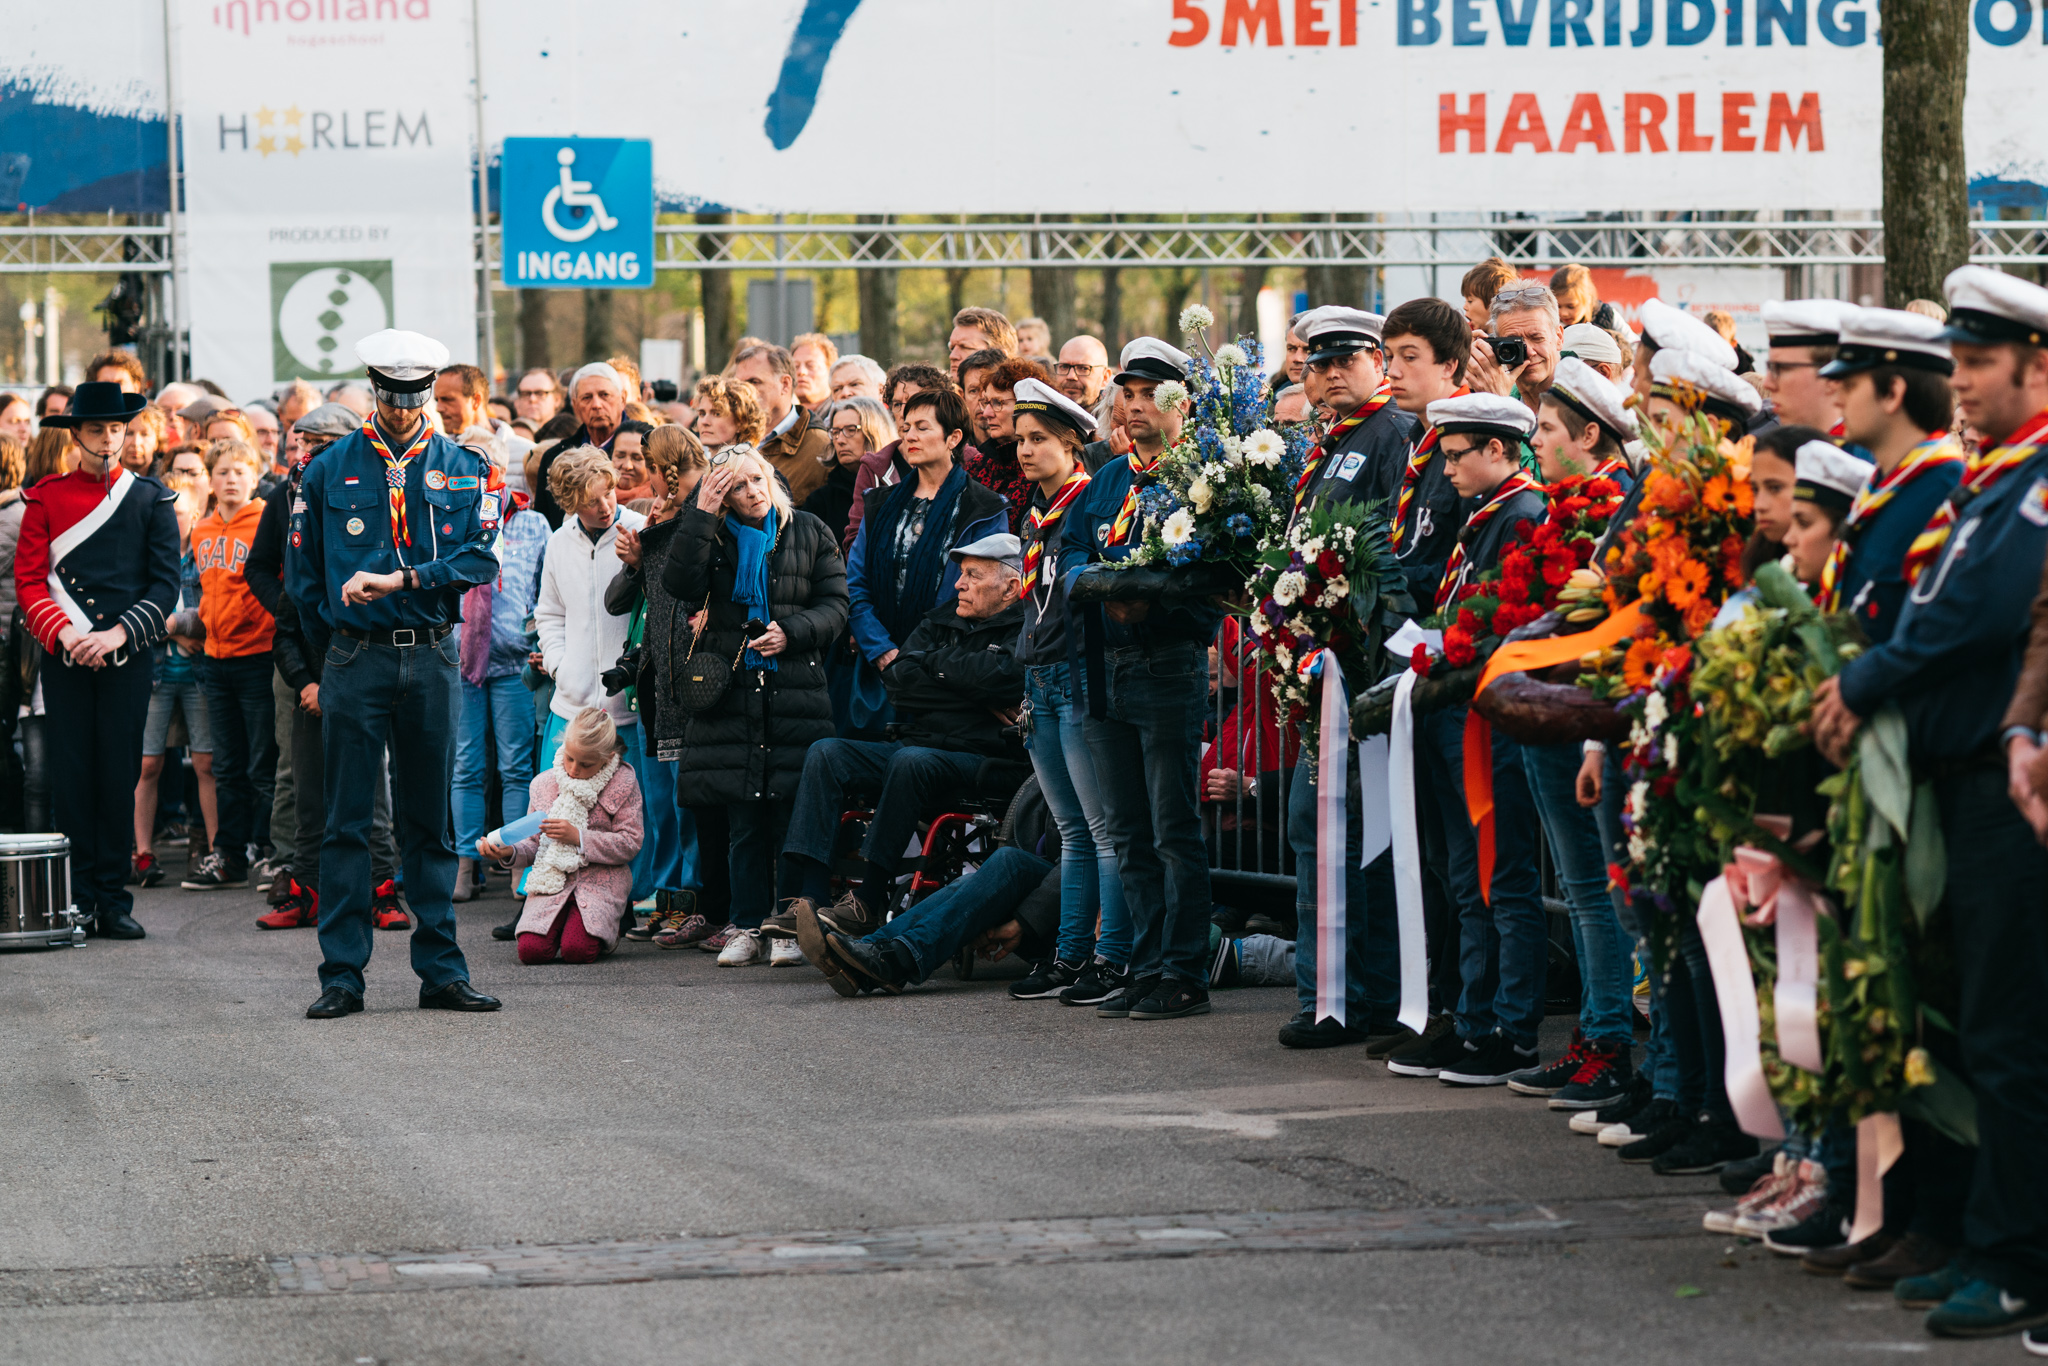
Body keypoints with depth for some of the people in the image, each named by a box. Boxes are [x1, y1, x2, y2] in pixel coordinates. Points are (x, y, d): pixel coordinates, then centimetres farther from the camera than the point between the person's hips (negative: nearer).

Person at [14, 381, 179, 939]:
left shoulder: (151, 499, 6)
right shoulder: (47, 496, 6)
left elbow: (166, 583, 2)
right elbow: (29, 579, 2)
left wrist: (118, 634, -11)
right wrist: (65, 634, -13)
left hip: (127, 657, 0)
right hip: (65, 657, 0)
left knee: (119, 777, 1)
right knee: (72, 776, -1)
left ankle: (113, 902, 6)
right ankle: (77, 901, 4)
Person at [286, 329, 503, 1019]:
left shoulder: (465, 470, 7)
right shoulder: (330, 469, 6)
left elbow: (479, 558, -6)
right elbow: (302, 572, 11)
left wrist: (398, 580, -15)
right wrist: (336, 641, 6)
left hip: (431, 658, 1)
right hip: (354, 660, -1)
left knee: (430, 821, 6)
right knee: (347, 823, -2)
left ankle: (442, 972, 10)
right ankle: (342, 976, 0)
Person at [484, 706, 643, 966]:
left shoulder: (623, 784, -2)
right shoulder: (543, 784, 7)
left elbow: (630, 843, -6)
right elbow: (534, 843, 12)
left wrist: (578, 837, -15)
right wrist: (509, 852, -12)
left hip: (601, 883, -3)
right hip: (552, 883, 3)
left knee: (577, 950, -26)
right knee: (531, 950, -22)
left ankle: (605, 928, 11)